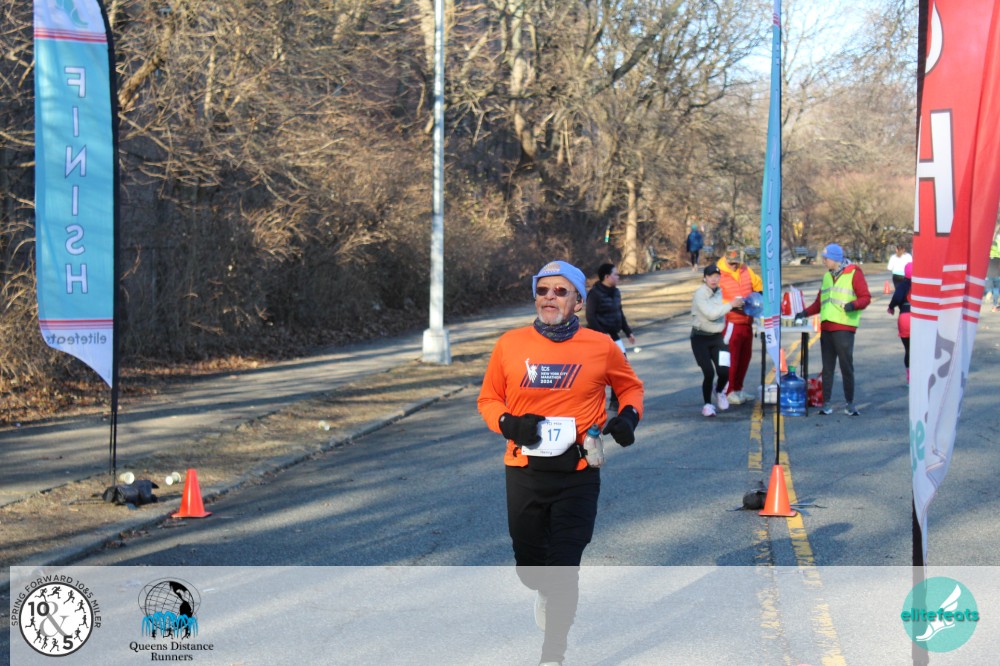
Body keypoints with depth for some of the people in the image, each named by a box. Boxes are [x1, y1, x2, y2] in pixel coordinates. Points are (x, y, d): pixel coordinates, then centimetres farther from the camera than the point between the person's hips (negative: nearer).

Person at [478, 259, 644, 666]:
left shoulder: (601, 347, -1)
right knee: (529, 564, 13)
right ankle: (546, 592, 49)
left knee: (563, 571, -7)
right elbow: (488, 399, 10)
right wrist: (509, 424, -9)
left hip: (578, 474, -2)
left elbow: (630, 386, 17)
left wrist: (629, 416, -2)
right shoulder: (510, 345, 1)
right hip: (524, 470, 2)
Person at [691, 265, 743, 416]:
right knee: (709, 372, -13)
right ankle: (707, 404, 8)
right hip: (700, 338, -5)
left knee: (724, 371, -8)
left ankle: (719, 391, 25)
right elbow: (711, 314, -22)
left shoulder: (719, 292, 7)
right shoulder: (700, 294, -14)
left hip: (717, 337, 5)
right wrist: (731, 305, -21)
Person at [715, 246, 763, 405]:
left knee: (745, 356, 13)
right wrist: (732, 305, -28)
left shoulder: (745, 270, 6)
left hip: (747, 321, 7)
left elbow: (758, 283, 21)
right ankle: (728, 391, 4)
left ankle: (738, 388, 25)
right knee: (731, 358, -5)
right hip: (731, 322, -7)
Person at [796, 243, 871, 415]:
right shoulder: (827, 276, 18)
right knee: (827, 367, 6)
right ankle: (826, 403, 9)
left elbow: (865, 297, -5)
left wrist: (853, 305, -24)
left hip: (844, 327, -6)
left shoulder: (854, 273, -1)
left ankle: (850, 403, 3)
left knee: (846, 365, -5)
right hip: (826, 327, 6)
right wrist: (806, 313, 11)